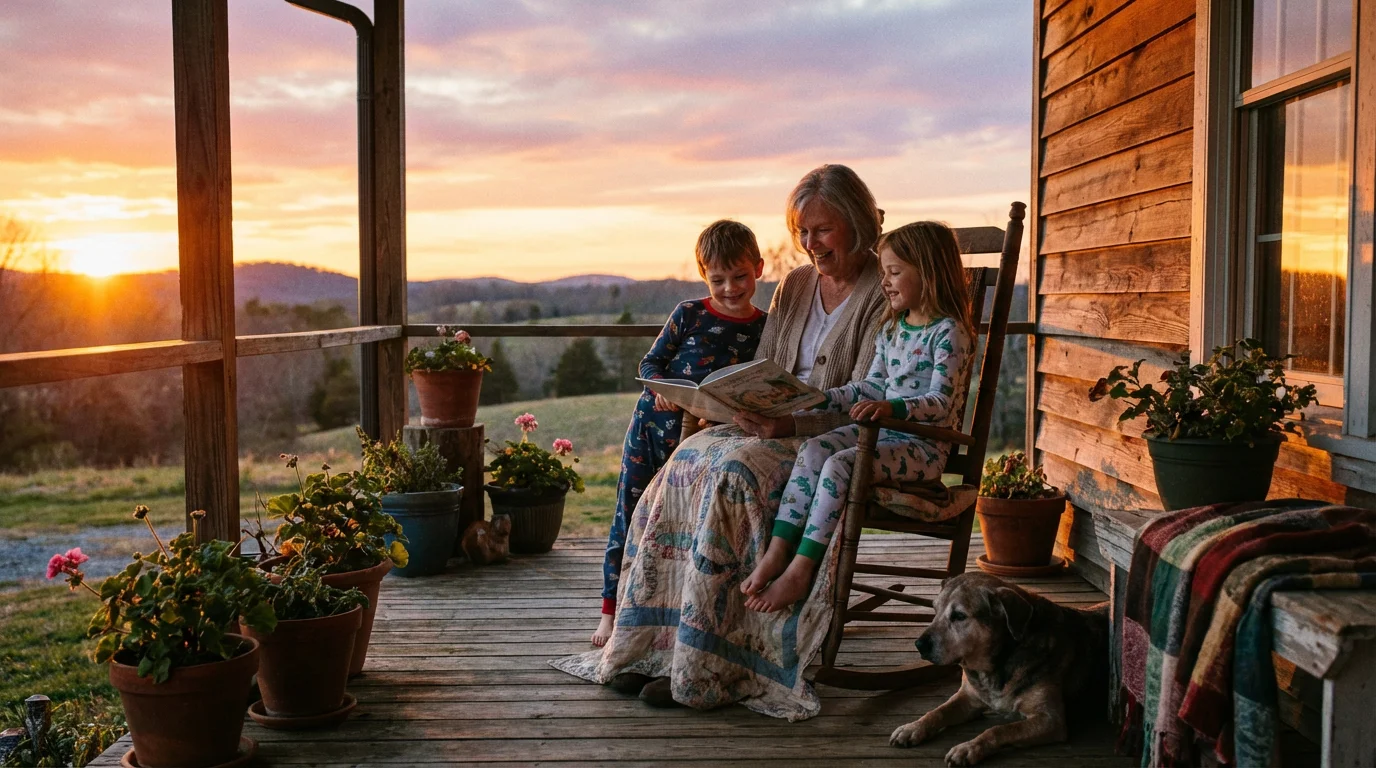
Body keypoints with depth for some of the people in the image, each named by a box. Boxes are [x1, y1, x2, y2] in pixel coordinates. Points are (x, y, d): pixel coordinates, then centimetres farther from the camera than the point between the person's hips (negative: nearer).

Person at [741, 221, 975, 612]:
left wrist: (892, 408, -36)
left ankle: (799, 572, -26)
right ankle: (777, 552, -24)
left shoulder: (948, 332, -11)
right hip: (882, 432, 8)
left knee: (839, 464, -29)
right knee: (812, 450, -17)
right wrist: (824, 399, 10)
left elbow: (941, 402, -20)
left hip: (924, 444, -8)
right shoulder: (893, 327, 17)